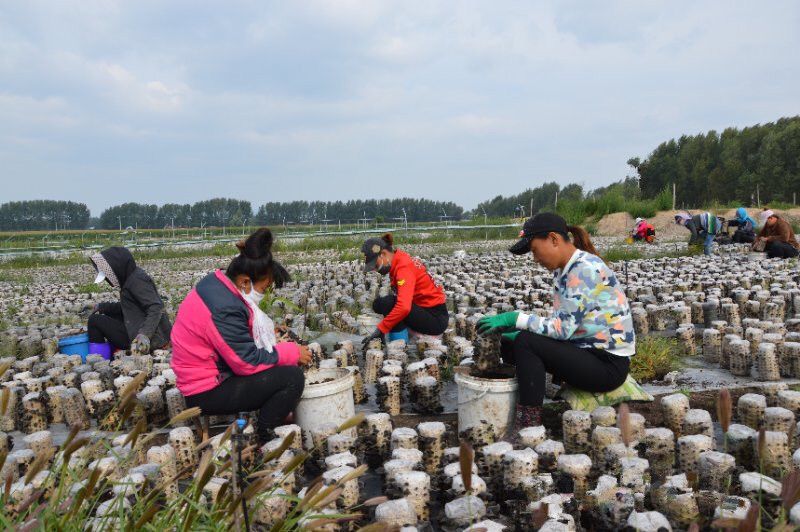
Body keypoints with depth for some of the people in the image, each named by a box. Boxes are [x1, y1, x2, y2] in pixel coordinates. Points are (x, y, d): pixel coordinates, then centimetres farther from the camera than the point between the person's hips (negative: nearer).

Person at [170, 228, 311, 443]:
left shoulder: (215, 283, 1)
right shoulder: (225, 309, -29)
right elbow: (248, 362, -23)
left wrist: (268, 333, 2)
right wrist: (292, 352, -13)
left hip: (202, 374, 10)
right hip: (206, 393, -10)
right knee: (293, 377, -18)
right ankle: (263, 440, -4)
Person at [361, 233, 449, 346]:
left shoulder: (404, 267, -22)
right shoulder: (399, 259, 5)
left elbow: (404, 307, -35)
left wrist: (380, 329, -29)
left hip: (436, 319, -10)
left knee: (386, 304, -24)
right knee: (378, 303, 6)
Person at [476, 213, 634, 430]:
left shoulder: (585, 268, -19)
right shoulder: (562, 270, 9)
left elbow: (564, 328, -24)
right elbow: (560, 323, 9)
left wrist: (515, 319, -20)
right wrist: (513, 330, -3)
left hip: (609, 364, -9)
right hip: (585, 350, 9)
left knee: (525, 343, -23)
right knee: (510, 343, 3)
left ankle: (529, 426, -18)